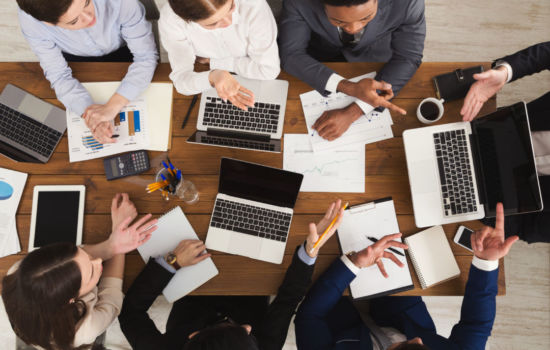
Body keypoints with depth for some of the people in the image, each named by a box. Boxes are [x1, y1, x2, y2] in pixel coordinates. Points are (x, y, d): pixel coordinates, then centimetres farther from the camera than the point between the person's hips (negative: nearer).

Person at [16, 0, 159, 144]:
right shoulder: (29, 20, -34)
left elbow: (146, 56, -31)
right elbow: (59, 75, -23)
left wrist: (112, 107, -42)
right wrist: (89, 112, -42)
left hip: (122, 51, -1)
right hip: (75, 57, 1)